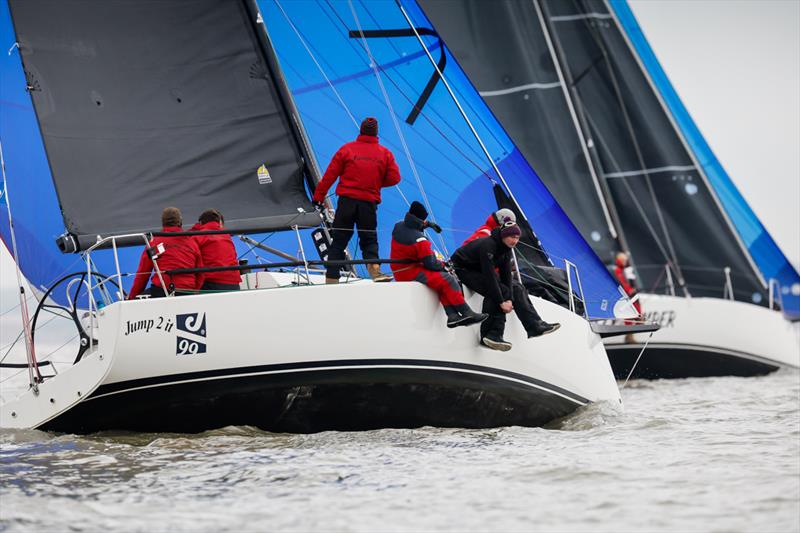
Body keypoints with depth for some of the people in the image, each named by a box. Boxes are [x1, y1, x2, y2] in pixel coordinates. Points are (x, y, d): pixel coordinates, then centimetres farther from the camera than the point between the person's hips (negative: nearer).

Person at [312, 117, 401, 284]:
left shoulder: (347, 149, 1)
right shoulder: (385, 154, 4)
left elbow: (330, 175, 1)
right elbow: (394, 178, 4)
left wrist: (318, 196, 7)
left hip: (347, 201, -1)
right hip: (369, 203, 1)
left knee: (339, 240, 6)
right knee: (369, 239, 11)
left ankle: (331, 278, 2)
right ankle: (374, 268, -15)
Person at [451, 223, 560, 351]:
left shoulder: (506, 249, -3)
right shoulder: (488, 245, -30)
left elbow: (506, 275, -8)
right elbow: (489, 276, -34)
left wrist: (509, 299, -20)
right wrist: (502, 302, -34)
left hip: (479, 272, 9)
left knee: (517, 289, -1)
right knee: (501, 292, -28)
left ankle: (535, 326, -6)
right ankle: (492, 334, -31)